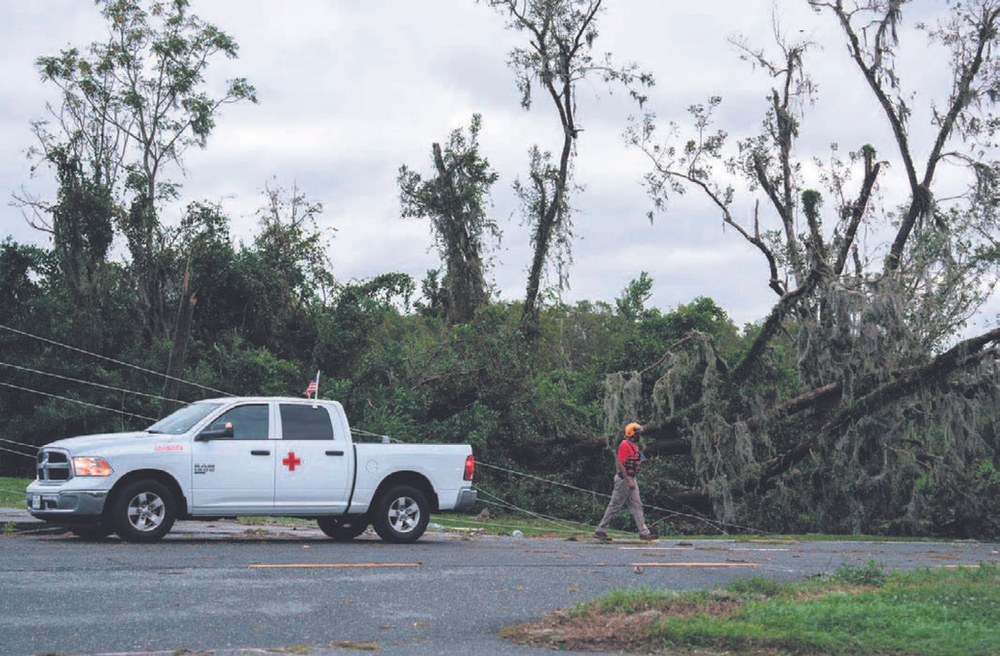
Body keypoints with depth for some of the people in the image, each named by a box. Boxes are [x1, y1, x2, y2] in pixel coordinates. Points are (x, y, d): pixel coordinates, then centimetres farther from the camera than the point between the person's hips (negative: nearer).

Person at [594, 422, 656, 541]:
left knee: (636, 506, 7)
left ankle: (644, 532, 7)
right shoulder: (625, 445, -16)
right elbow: (619, 464, -22)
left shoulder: (634, 446, 15)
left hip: (630, 480, 10)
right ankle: (600, 531, 4)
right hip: (623, 479, -10)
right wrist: (628, 481, -25)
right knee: (615, 506, -4)